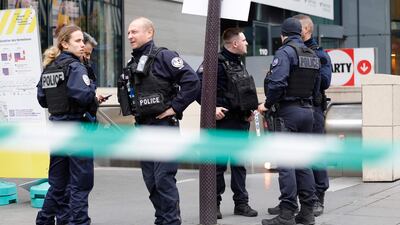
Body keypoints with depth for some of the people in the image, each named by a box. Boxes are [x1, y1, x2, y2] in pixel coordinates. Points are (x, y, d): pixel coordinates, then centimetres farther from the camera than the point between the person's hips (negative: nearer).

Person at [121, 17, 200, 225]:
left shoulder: (164, 56, -9)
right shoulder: (132, 65, 15)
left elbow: (192, 81, -18)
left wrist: (175, 108, -16)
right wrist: (133, 110, 13)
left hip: (164, 125, -8)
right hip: (142, 128, 8)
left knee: (164, 178, -9)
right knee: (151, 181, 11)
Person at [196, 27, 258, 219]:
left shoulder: (239, 64, 17)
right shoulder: (217, 62, -11)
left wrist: (250, 110, 13)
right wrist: (211, 107, -22)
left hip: (241, 121, 8)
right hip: (223, 120, -8)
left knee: (239, 163, 11)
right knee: (219, 164, -1)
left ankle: (241, 203, 17)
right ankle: (214, 204, 8)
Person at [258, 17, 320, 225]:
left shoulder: (285, 52, -10)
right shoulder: (313, 56, 14)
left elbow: (277, 83, -21)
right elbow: (316, 87, 14)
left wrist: (267, 105, -9)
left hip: (288, 111, -7)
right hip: (308, 110, 7)